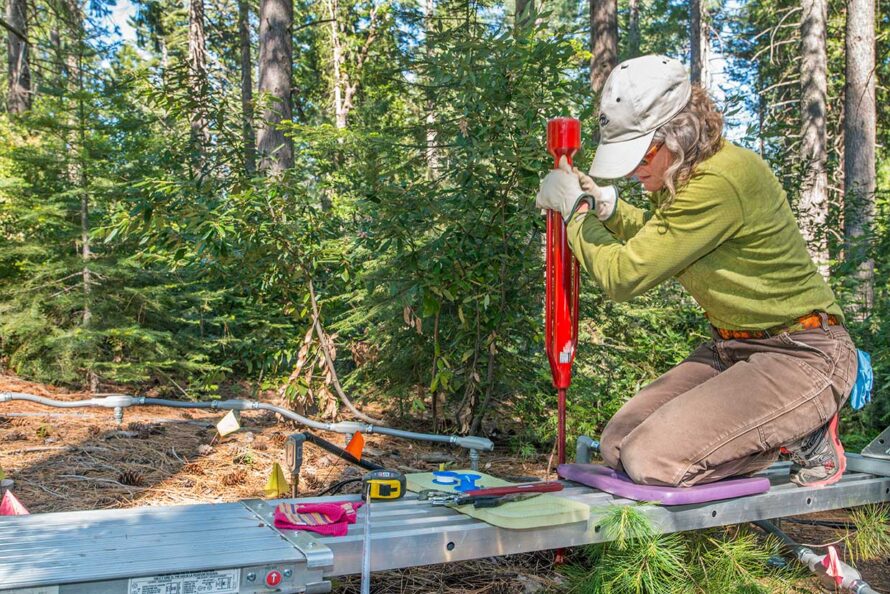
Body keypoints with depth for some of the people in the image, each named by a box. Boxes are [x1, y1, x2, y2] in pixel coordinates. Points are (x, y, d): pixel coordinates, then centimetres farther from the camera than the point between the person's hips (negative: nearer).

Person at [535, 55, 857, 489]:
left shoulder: (719, 181, -27)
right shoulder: (677, 175, 3)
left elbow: (624, 275, -25)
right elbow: (657, 239, 26)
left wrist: (575, 208, -9)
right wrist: (605, 206, 6)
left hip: (801, 356, -10)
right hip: (731, 349, 10)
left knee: (652, 460, -21)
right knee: (617, 445, 0)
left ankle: (802, 435, 0)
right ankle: (787, 427, 9)